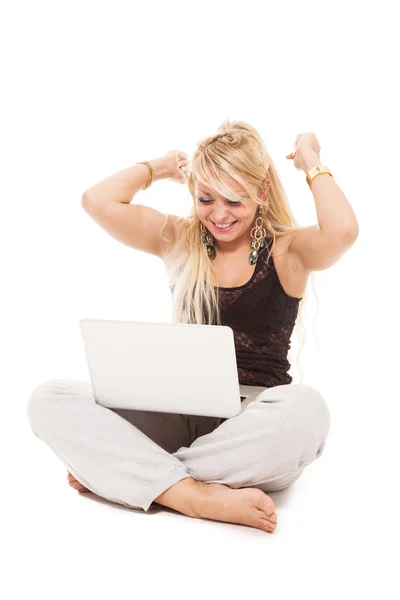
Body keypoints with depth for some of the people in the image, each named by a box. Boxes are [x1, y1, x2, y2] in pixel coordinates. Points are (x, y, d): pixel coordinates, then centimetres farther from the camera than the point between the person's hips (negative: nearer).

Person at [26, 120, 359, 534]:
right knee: (48, 399, -19)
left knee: (304, 408, -39)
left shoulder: (288, 250, 3)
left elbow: (342, 232, -20)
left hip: (254, 420, -2)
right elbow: (98, 202, -2)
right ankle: (197, 496, -35)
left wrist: (311, 162, -3)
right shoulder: (179, 240, 11)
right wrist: (158, 167, 12)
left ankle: (125, 475, -25)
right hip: (179, 413, 3)